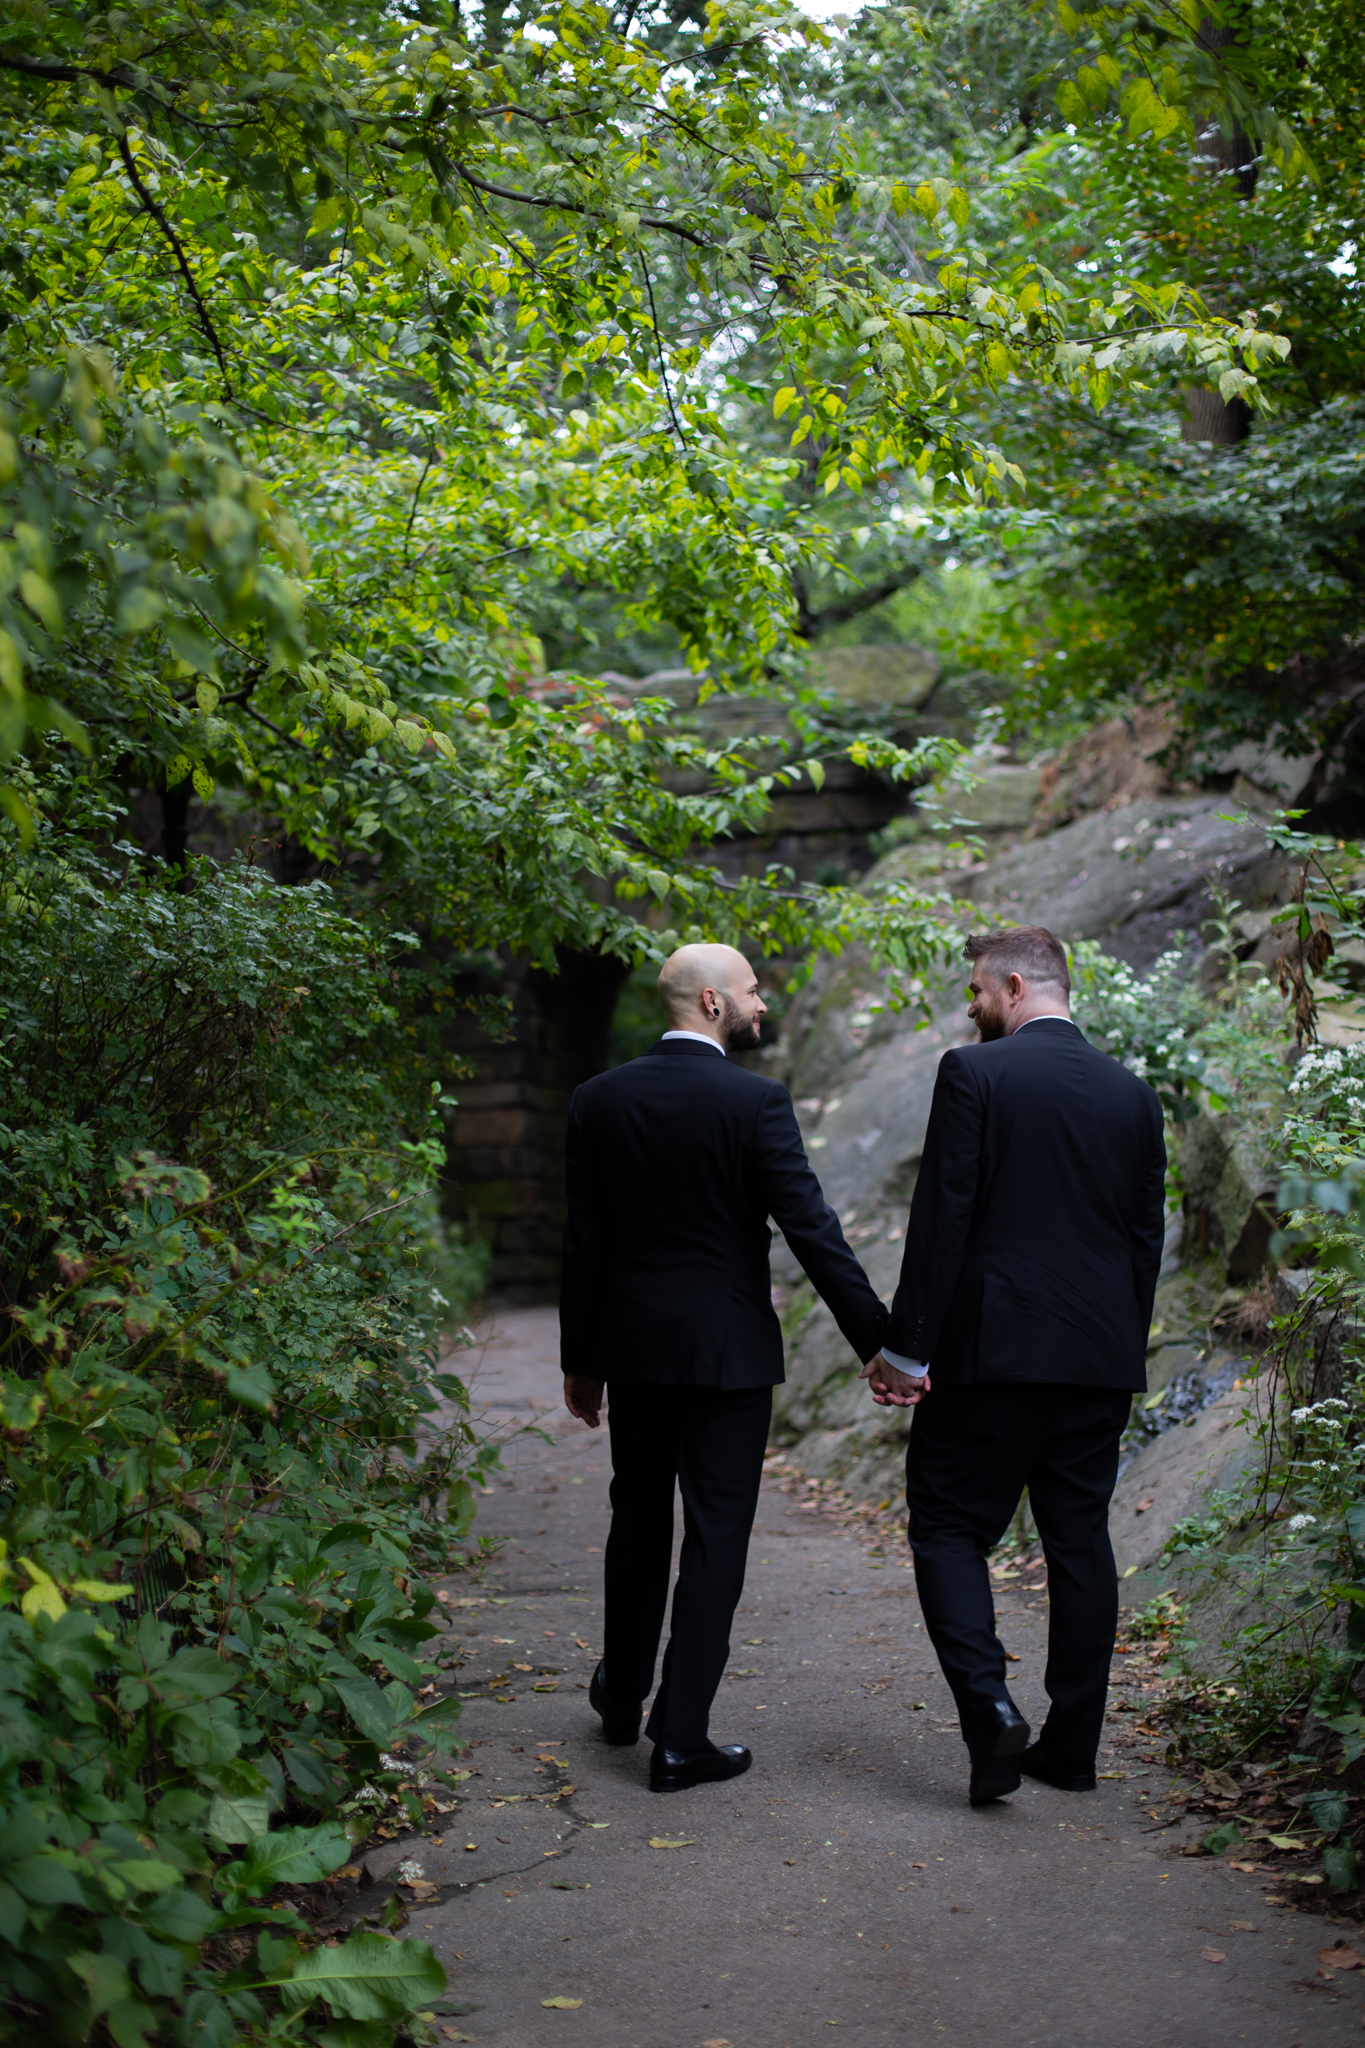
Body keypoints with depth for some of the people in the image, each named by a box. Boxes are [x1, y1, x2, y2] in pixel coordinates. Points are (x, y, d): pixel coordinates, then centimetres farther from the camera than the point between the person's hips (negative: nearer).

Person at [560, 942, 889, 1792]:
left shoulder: (600, 1099, 1)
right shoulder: (755, 1101, -13)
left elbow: (584, 1240, 4)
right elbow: (812, 1228, -15)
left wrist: (578, 1359, 12)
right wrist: (879, 1340, -11)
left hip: (632, 1346, 5)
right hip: (727, 1351, -5)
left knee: (640, 1519, 21)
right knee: (716, 1535, 3)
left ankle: (624, 1697, 37)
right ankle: (682, 1739, 4)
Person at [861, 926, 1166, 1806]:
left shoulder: (975, 1074, -7)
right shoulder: (1134, 1094, 9)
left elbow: (942, 1218, -11)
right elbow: (1147, 1237, 12)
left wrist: (905, 1348, -7)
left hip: (994, 1352, -5)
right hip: (1101, 1361, 5)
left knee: (949, 1527, 5)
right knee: (1081, 1543, 10)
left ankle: (989, 1705, -13)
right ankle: (1072, 1745, 15)